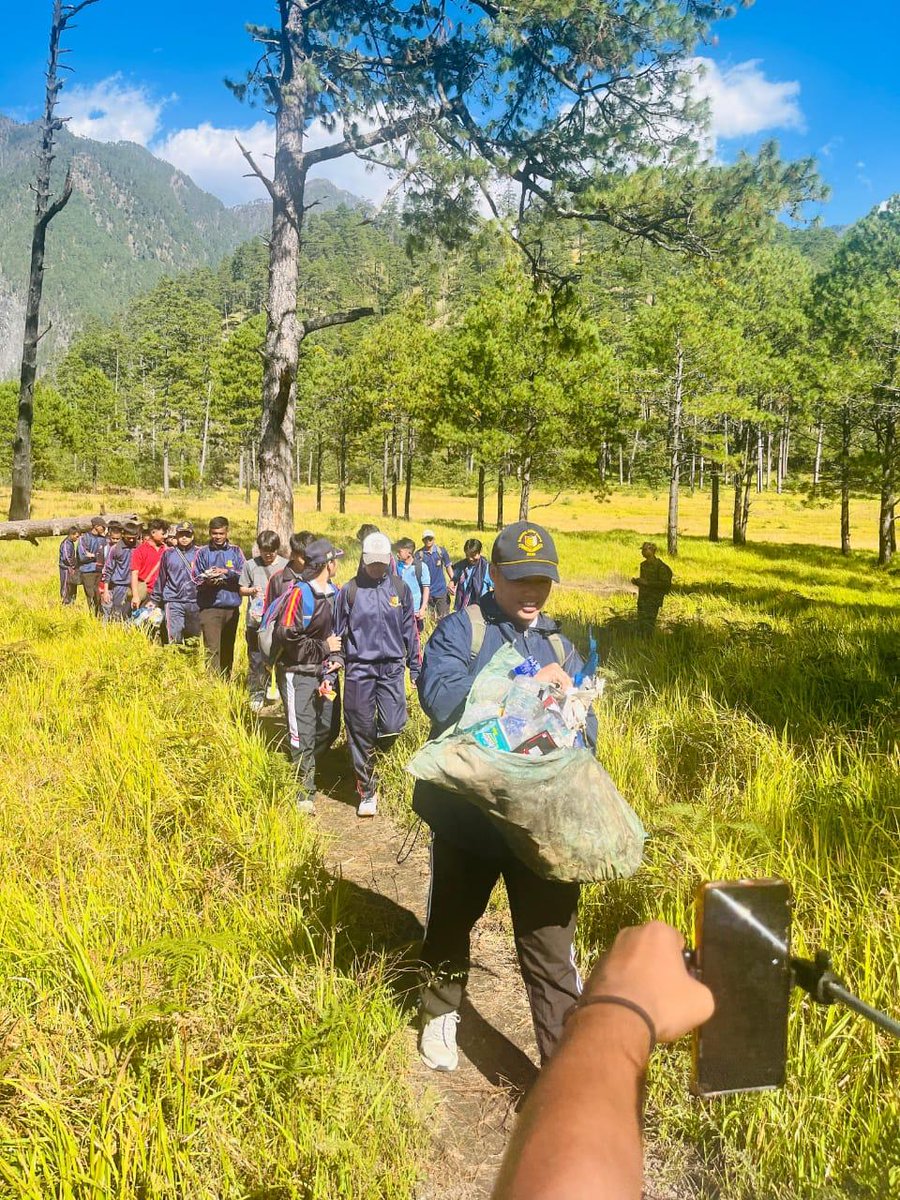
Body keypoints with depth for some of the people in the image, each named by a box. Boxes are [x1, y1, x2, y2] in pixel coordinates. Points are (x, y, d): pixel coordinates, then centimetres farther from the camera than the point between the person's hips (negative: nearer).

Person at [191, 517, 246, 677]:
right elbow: (196, 579, 3)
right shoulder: (203, 552, 6)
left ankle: (226, 681, 24)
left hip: (232, 607, 2)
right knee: (212, 649, -11)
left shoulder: (236, 551, 10)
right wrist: (207, 582, -17)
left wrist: (227, 572, -14)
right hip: (209, 607, -2)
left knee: (228, 648, 12)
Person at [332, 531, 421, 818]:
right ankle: (367, 791, 17)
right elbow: (337, 633, 6)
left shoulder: (400, 589, 4)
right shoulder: (349, 591, 0)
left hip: (392, 668, 1)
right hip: (359, 669, -1)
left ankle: (372, 749, 27)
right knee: (360, 731, 3)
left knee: (392, 727, -9)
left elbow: (410, 631, 10)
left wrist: (416, 668, 10)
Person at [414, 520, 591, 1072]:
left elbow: (587, 731, 2)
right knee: (451, 922, 22)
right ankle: (440, 1013, 49)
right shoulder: (460, 629, -5)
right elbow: (438, 695, -24)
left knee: (551, 948, 2)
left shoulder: (559, 644, 9)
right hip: (467, 813, -1)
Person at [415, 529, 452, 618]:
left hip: (441, 591, 0)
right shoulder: (419, 554, -3)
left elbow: (448, 566, 8)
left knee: (444, 618, 1)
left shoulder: (441, 551, 0)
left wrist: (452, 582, 0)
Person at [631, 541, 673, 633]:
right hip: (642, 599, 8)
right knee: (641, 625, 7)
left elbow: (665, 583, -16)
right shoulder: (643, 565, 14)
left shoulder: (660, 566, -11)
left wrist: (647, 583, -20)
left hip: (653, 601, -7)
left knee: (648, 625, -11)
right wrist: (636, 581, 2)